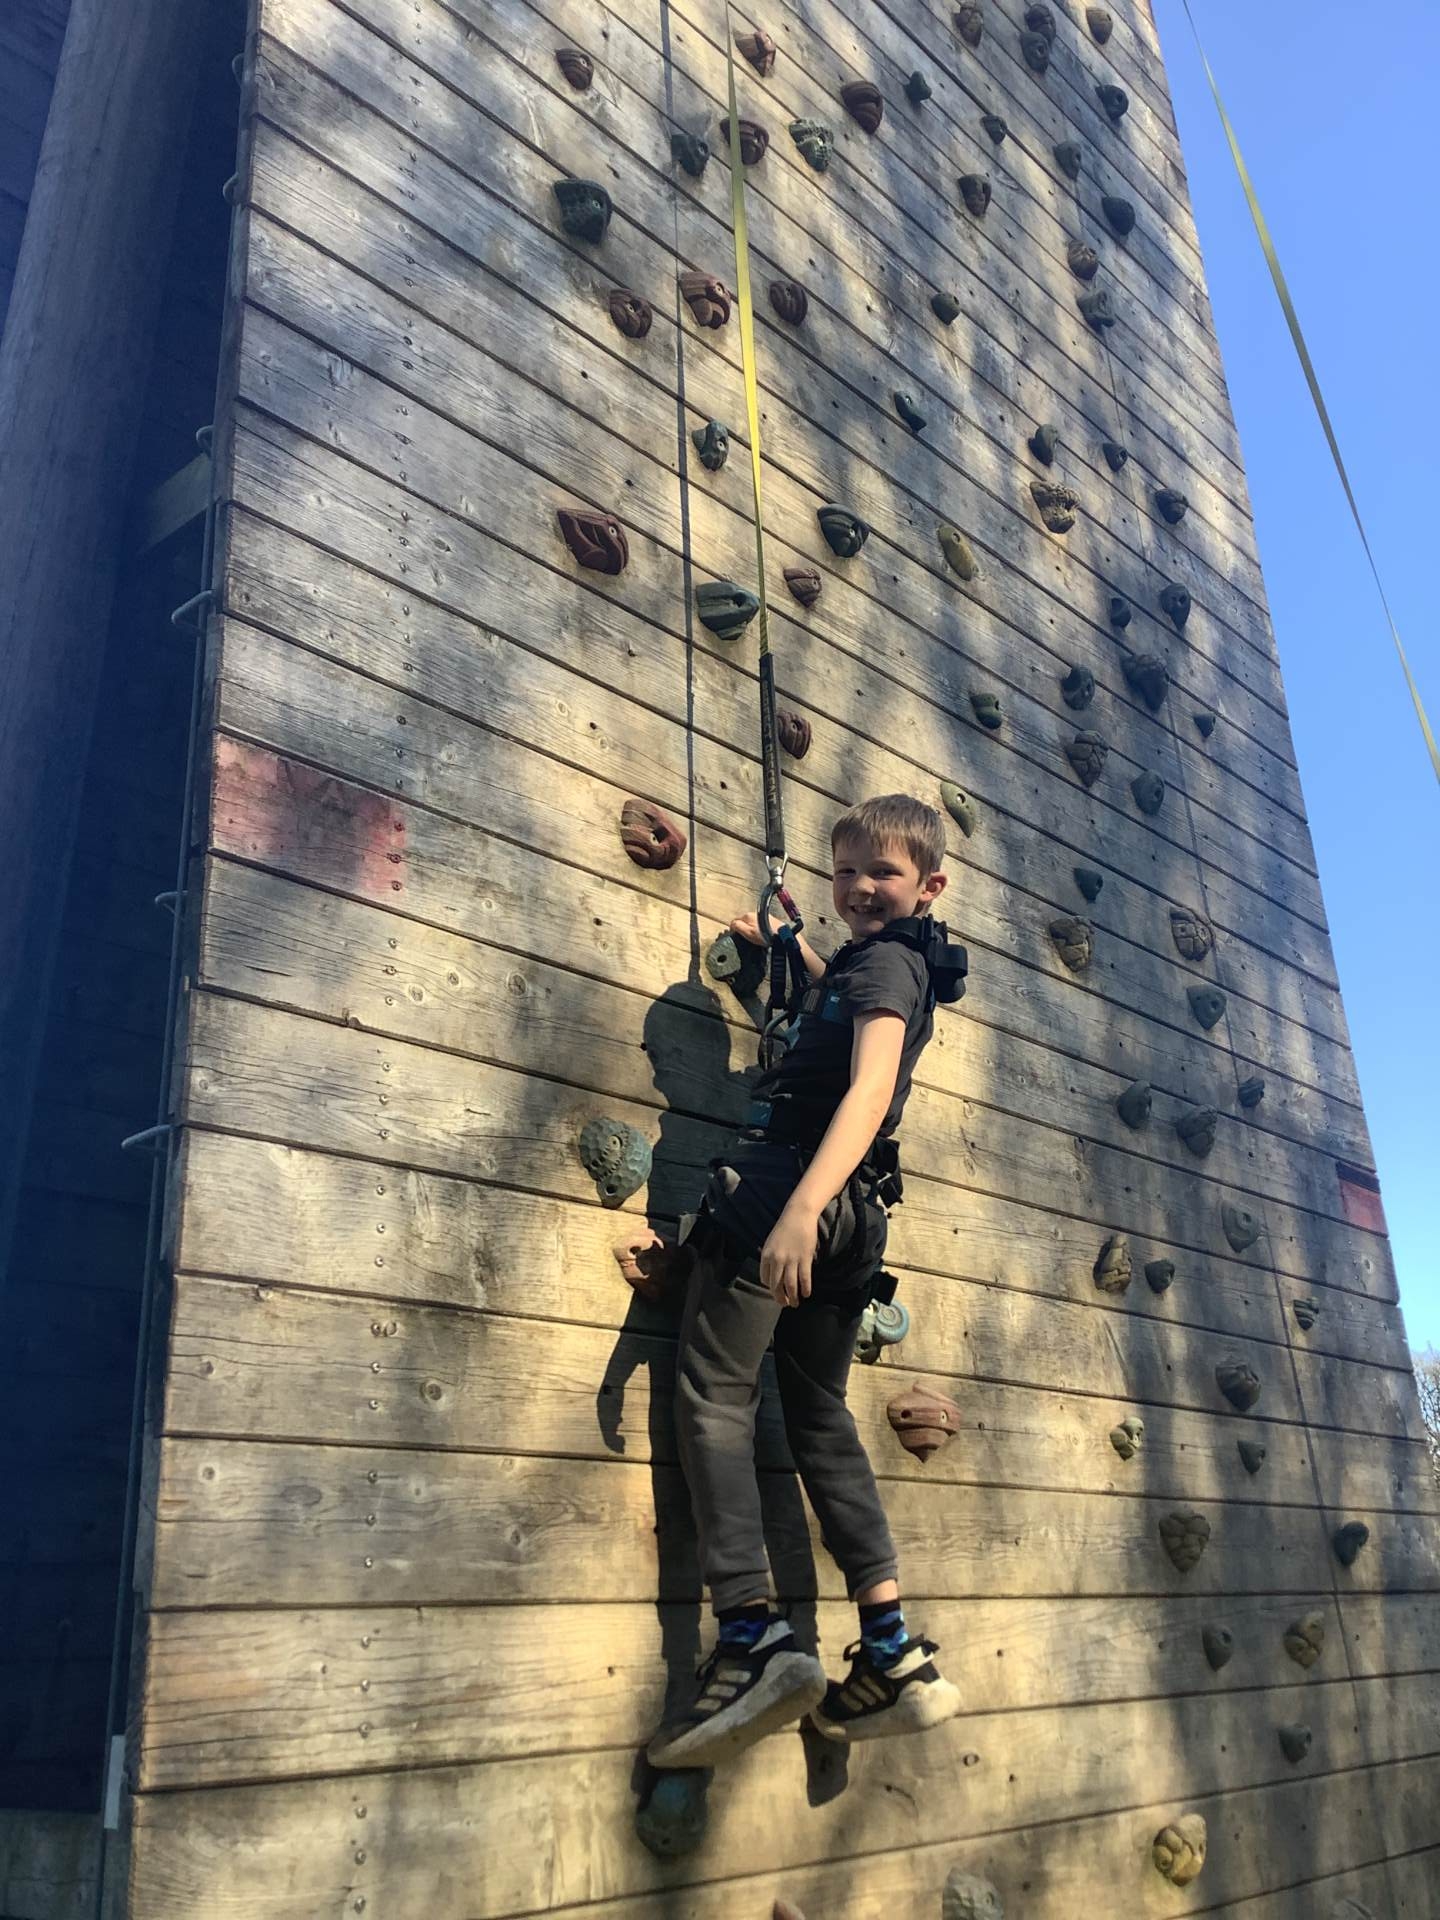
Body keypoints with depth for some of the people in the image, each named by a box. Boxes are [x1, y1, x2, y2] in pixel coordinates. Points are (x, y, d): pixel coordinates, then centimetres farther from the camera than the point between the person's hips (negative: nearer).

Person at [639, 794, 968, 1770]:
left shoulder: (882, 961, -5)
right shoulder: (904, 964, 22)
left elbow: (871, 1087, -23)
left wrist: (799, 1206, -36)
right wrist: (788, 949, 44)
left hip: (782, 1180, -9)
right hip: (852, 1214, 9)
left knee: (716, 1397, -10)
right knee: (821, 1417, 12)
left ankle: (755, 1638, -20)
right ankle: (896, 1655, 9)